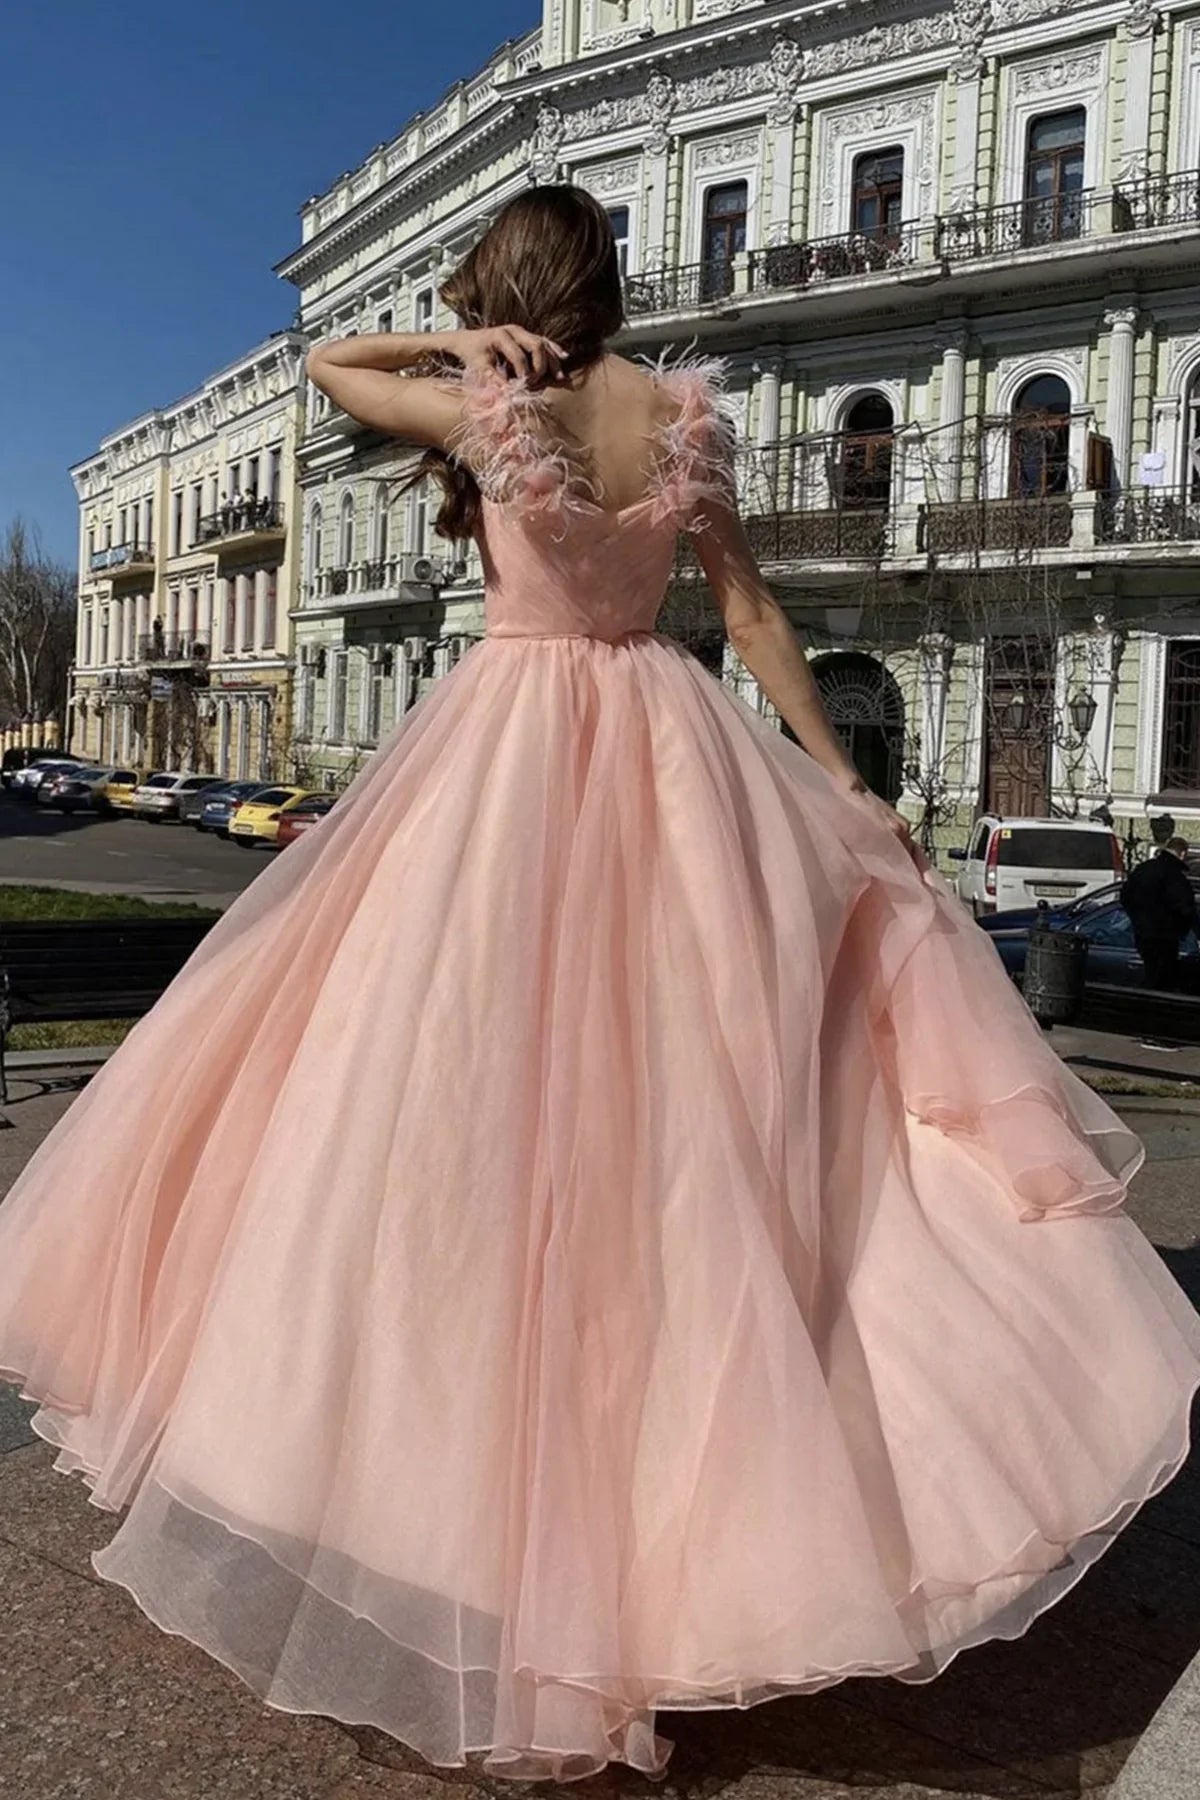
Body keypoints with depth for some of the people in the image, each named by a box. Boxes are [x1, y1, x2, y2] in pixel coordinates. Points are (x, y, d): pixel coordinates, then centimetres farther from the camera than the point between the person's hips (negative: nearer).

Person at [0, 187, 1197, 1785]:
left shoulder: (490, 407, -5)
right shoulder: (686, 410, 4)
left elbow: (323, 366, 12)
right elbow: (753, 610, 4)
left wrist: (465, 349, 8)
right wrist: (844, 783, 8)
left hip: (515, 745, -4)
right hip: (671, 746, 4)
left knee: (487, 1080, 1)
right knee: (686, 1082, 11)